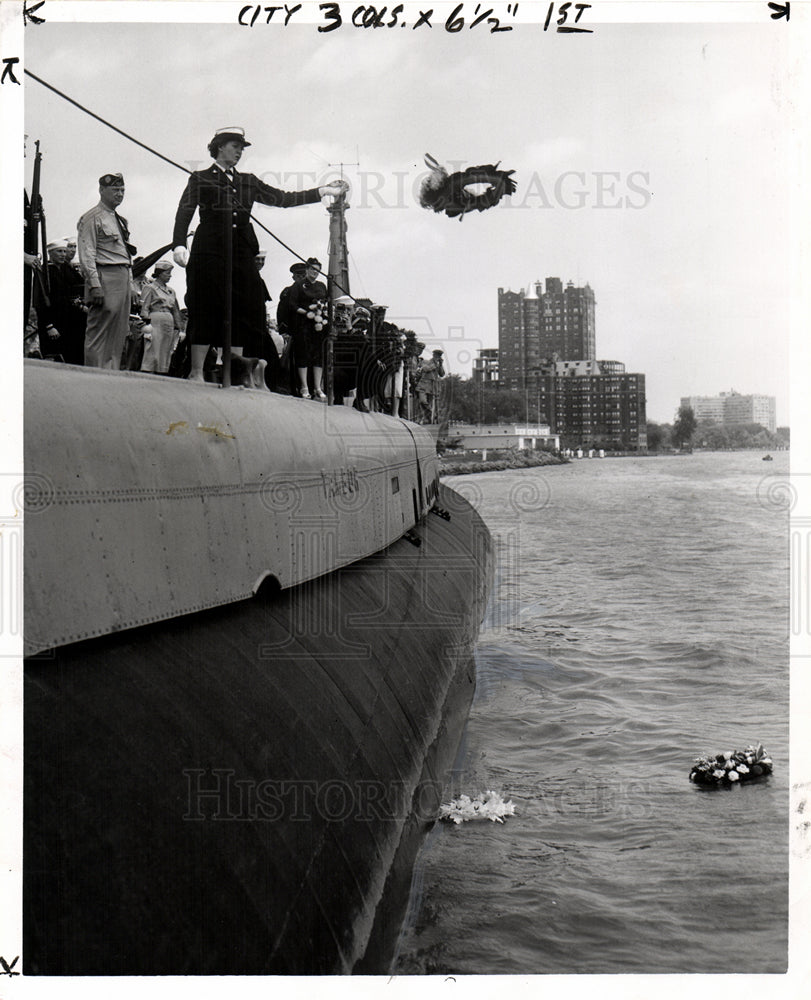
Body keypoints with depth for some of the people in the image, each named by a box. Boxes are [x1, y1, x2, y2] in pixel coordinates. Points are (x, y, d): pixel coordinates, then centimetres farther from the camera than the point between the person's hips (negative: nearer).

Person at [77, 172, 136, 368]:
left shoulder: (120, 220, 22)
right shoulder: (92, 218, -4)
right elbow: (87, 255, -12)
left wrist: (129, 282, 16)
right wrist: (95, 285, -21)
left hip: (124, 278, 9)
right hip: (105, 276, -9)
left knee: (119, 333, 8)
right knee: (99, 332, -9)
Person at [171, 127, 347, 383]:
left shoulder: (248, 182, 22)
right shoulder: (200, 179, 10)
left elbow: (283, 198, 20)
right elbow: (184, 213, 1)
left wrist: (324, 191, 15)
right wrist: (179, 245, -15)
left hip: (242, 255, 5)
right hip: (210, 251, -5)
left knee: (241, 313, 0)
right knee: (205, 312, -8)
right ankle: (196, 373, -5)